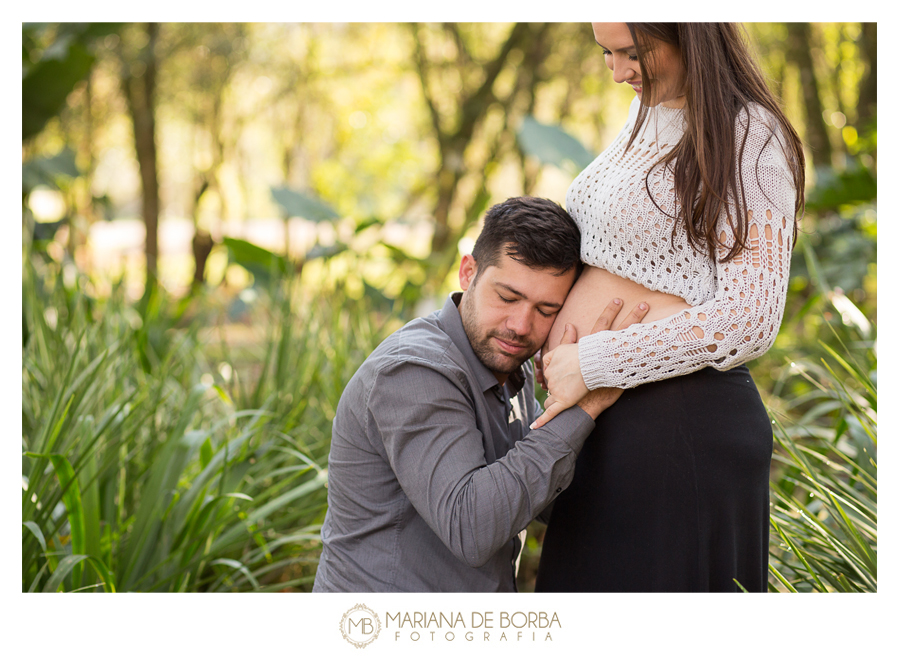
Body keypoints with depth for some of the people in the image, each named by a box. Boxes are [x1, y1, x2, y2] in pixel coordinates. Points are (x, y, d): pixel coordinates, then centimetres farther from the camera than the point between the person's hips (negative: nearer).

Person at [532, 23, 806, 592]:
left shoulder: (752, 140, -13)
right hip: (615, 427, 9)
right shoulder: (651, 113, 12)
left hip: (682, 430, -9)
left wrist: (592, 364, -19)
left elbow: (747, 321, -21)